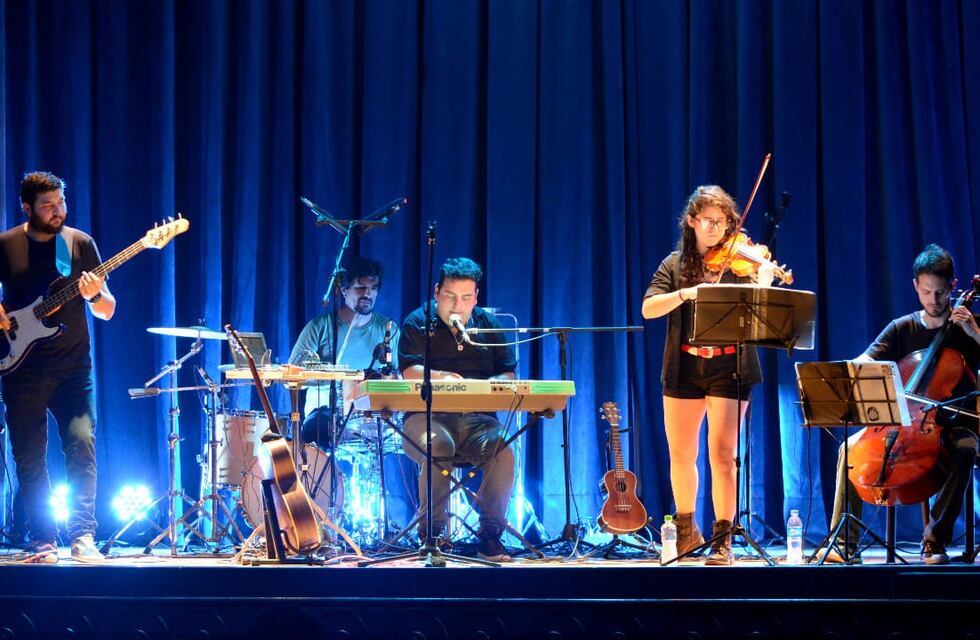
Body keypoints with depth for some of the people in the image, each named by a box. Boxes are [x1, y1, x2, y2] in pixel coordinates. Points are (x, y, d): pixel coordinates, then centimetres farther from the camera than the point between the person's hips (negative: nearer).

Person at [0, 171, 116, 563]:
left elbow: (107, 312, 5)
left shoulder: (80, 244, 3)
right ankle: (42, 541, 12)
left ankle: (83, 536, -12)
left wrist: (95, 295, -17)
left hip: (72, 366, 0)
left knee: (82, 443, -13)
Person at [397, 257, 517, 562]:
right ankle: (432, 531, -22)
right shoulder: (418, 323, 4)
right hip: (428, 415, -3)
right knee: (437, 446, -37)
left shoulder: (488, 324, 15)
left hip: (478, 419, 3)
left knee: (503, 449, -29)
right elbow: (410, 372, -9)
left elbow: (508, 375, 12)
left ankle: (490, 534, -18)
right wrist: (442, 377, -29)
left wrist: (486, 385, -12)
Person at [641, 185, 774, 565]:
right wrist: (687, 292, -23)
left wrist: (764, 283, -31)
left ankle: (722, 541, -1)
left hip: (728, 367, -2)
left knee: (722, 454, -9)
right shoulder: (676, 265, 7)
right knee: (681, 454, 10)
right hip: (684, 367, 2)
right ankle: (687, 530, 30)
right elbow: (649, 309, -8)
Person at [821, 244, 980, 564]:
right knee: (850, 448, -21)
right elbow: (861, 365, -3)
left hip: (953, 425, -3)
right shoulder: (902, 328, 8)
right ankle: (844, 541, -17)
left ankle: (935, 541, -31)